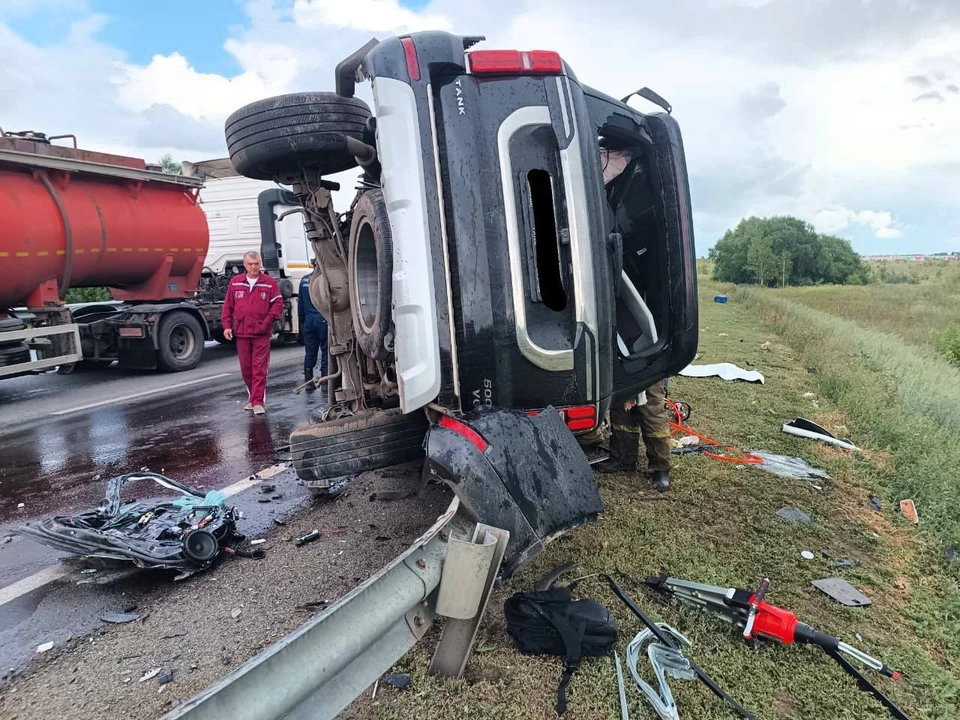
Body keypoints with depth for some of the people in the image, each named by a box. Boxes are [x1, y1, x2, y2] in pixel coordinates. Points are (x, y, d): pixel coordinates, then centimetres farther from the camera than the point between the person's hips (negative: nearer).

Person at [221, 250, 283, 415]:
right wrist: (227, 326, 3)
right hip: (241, 333, 3)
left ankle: (258, 402, -2)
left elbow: (278, 305, -2)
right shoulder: (235, 283, 8)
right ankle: (254, 397, 26)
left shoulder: (270, 283, 0)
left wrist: (267, 322, -11)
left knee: (260, 369, -4)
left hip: (261, 334, -3)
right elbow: (228, 306, 11)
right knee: (246, 368, 11)